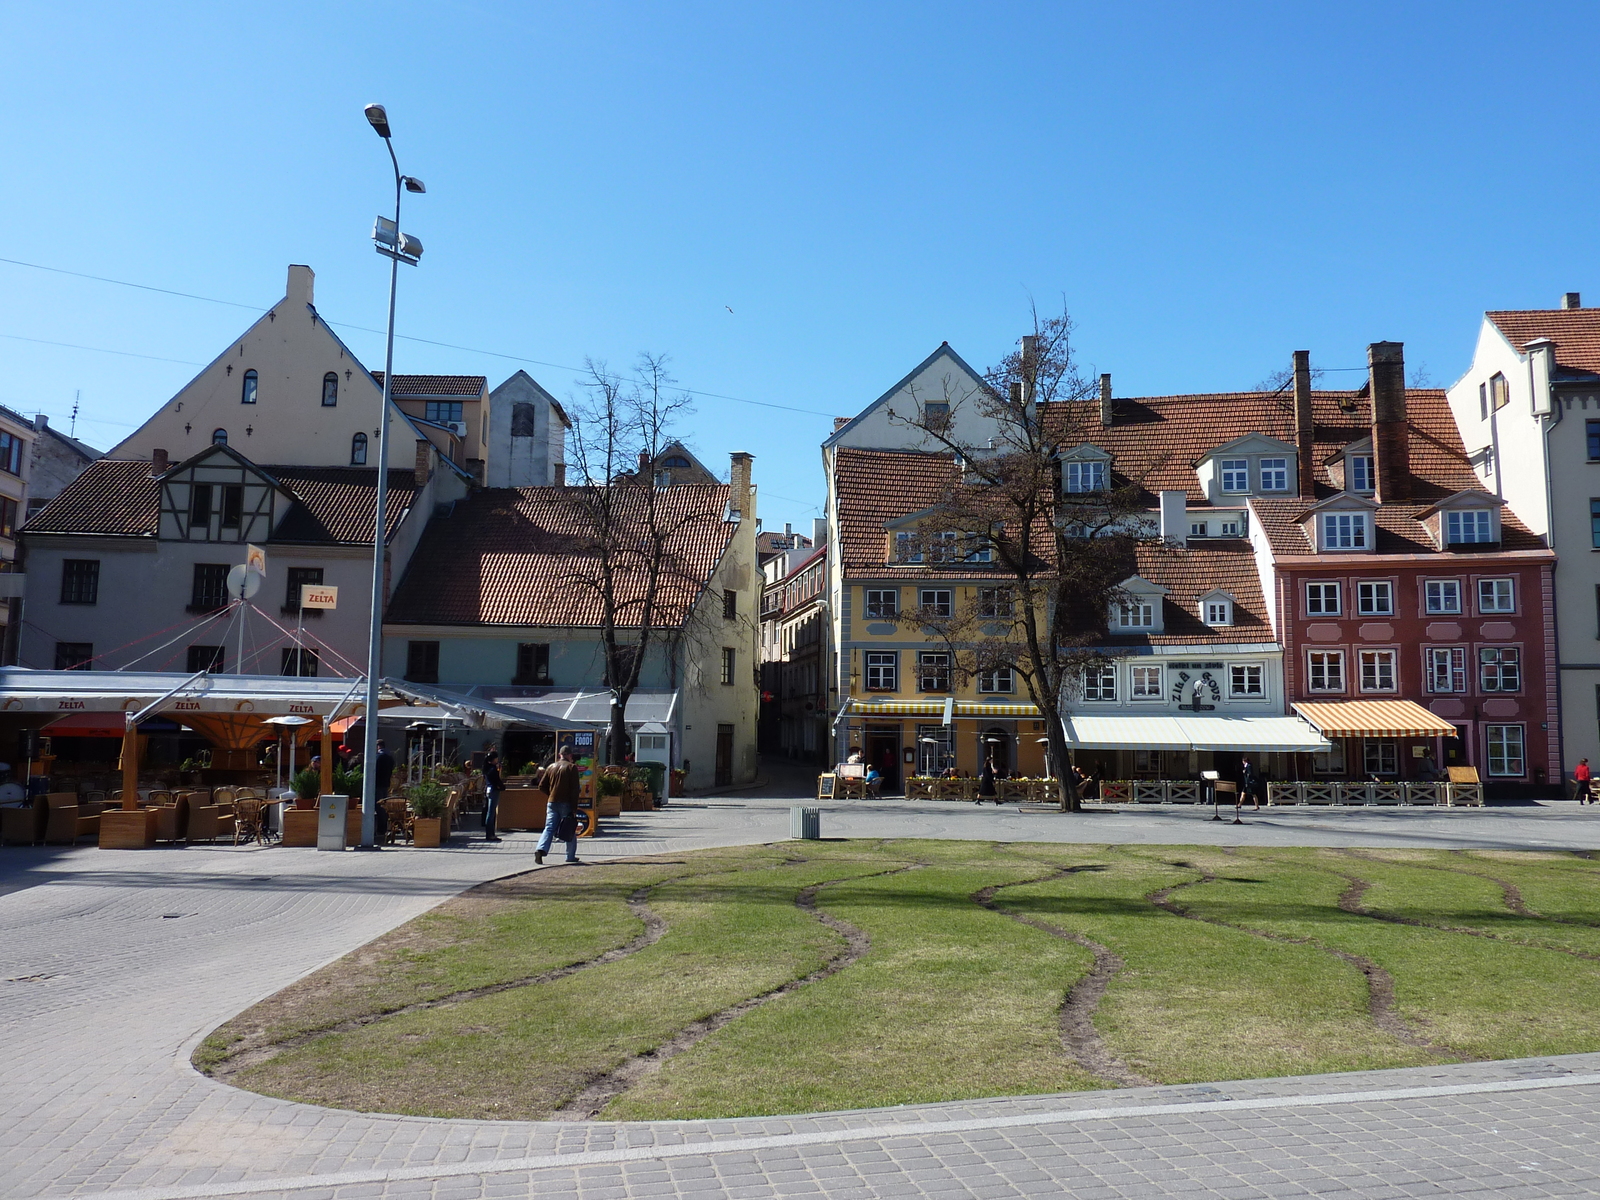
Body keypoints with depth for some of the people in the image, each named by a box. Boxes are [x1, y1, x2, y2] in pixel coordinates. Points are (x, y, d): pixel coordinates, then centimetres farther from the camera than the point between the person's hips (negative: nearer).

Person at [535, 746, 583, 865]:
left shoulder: (551, 767, 10)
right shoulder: (572, 767, -4)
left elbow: (542, 786, 10)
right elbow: (574, 789, -11)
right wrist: (574, 808, -10)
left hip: (552, 803, 4)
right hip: (566, 804, -4)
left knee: (549, 828, 1)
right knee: (571, 831, 9)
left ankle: (541, 850, -21)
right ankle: (571, 856, 13)